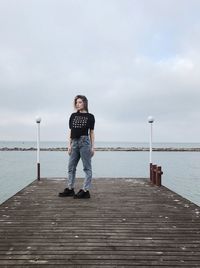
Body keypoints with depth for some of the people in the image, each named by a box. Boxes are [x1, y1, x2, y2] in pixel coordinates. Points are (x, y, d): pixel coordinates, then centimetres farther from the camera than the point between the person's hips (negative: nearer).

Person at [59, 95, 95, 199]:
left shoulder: (90, 116, 2)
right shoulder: (73, 116, 12)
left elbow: (91, 132, 2)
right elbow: (71, 131, 12)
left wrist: (92, 146, -3)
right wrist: (69, 145, 6)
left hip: (85, 142, -5)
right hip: (75, 142, 5)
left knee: (87, 167, 0)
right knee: (71, 167, 10)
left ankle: (85, 191, 6)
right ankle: (70, 189, 22)